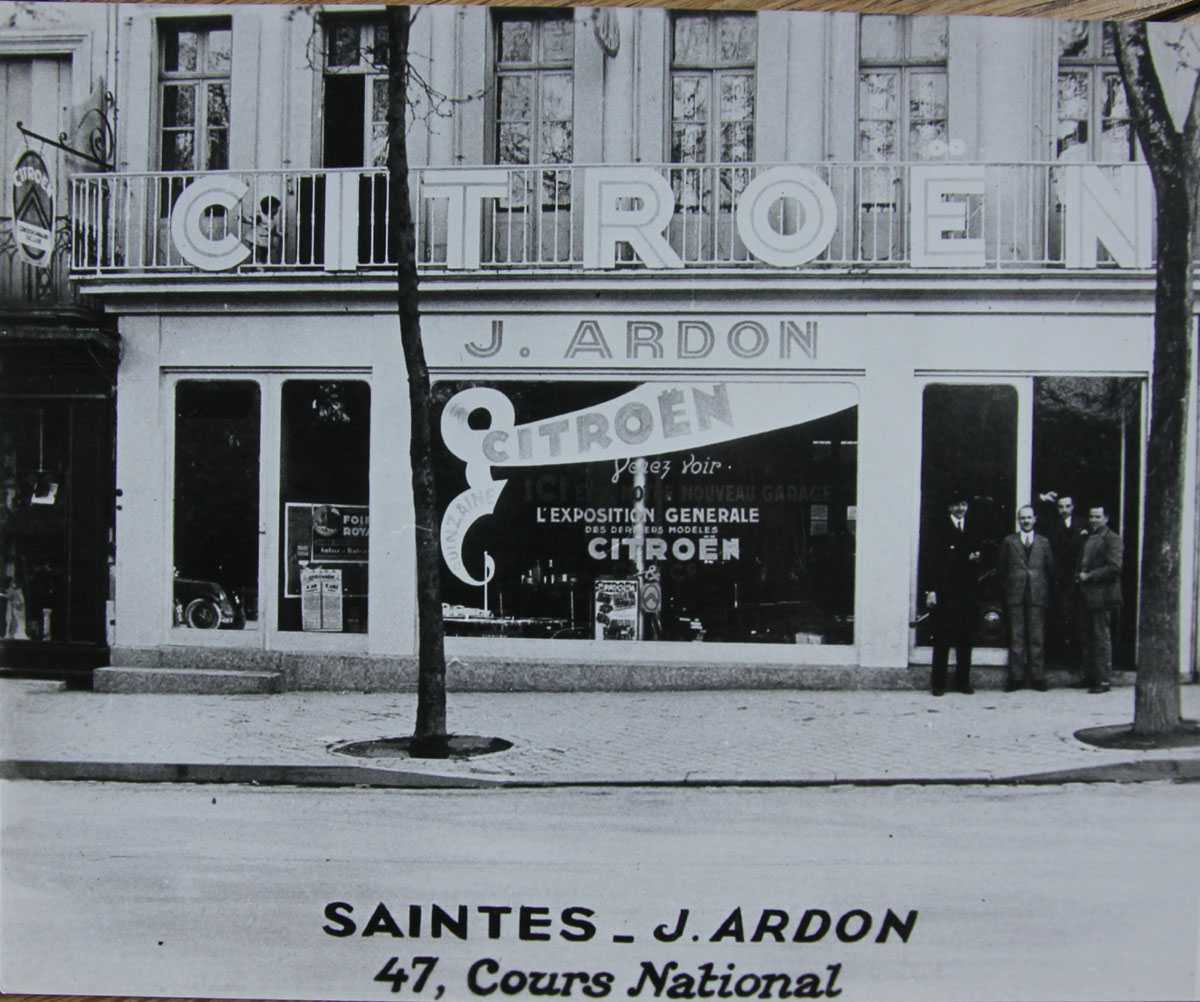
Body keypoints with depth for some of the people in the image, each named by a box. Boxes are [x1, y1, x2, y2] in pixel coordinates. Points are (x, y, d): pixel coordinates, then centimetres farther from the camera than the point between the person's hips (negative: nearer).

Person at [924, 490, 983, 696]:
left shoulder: (972, 530, 14)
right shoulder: (940, 528, 0)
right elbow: (934, 560, -5)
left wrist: (976, 559, -3)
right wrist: (932, 590, -12)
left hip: (968, 592, 4)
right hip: (945, 591, -4)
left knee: (965, 638, 5)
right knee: (942, 639, -1)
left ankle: (963, 681, 13)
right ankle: (938, 682, 5)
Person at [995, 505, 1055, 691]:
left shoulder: (1044, 542, 11)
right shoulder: (1009, 541, 10)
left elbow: (1050, 569, 11)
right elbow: (1001, 569, 10)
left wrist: (1046, 589, 4)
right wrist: (1007, 587, 4)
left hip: (1038, 596, 0)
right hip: (1015, 596, 0)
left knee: (1037, 638, 0)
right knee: (1016, 638, 0)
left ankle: (1037, 677, 5)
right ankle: (1016, 677, 4)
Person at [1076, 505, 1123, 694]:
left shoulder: (1112, 539, -8)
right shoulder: (1087, 538, 18)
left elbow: (1114, 567, -16)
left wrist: (1089, 576, -14)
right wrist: (1079, 575, 8)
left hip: (1102, 597, -8)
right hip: (1087, 595, 8)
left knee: (1102, 638, -5)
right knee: (1086, 638, 12)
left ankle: (1104, 680, -1)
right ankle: (1090, 677, 20)